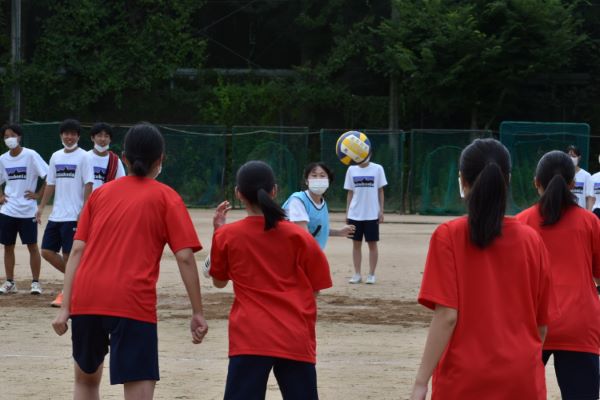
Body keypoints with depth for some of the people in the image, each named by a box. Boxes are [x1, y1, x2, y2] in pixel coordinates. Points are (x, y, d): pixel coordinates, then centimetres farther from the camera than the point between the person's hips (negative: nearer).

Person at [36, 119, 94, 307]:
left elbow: (88, 185, -9)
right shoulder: (56, 157, 13)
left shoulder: (83, 157, -5)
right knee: (47, 251, 4)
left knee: (68, 254, -4)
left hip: (74, 216, -7)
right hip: (56, 214, 7)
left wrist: (84, 210, -17)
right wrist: (41, 207, 12)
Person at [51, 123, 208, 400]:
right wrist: (198, 313, 0)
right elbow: (184, 258, -3)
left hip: (85, 299, 4)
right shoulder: (166, 198, 6)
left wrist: (65, 307, 8)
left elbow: (77, 251, 10)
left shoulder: (101, 193, 17)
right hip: (133, 303, -4)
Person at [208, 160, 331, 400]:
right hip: (295, 340, 1)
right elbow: (315, 288, 7)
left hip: (249, 339, -1)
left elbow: (219, 281, 18)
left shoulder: (226, 236, 2)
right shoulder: (298, 236, 1)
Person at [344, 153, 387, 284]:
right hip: (355, 214, 2)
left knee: (372, 244, 2)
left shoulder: (377, 169, -1)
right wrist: (347, 212, 5)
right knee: (356, 244, 6)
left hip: (372, 214, -2)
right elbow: (350, 193, 10)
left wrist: (381, 211, -3)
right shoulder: (351, 170, 6)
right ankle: (357, 274, 12)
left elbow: (380, 191, 2)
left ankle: (371, 275, 8)